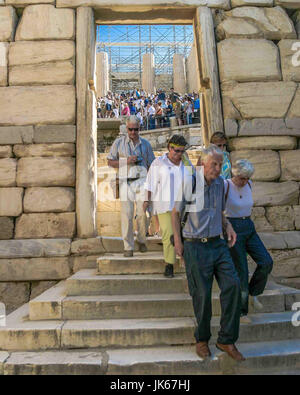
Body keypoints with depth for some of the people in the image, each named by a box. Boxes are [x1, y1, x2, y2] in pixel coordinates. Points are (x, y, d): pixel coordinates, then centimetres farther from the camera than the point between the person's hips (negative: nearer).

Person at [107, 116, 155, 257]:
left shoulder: (145, 143, 13)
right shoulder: (119, 142, 9)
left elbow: (151, 164, 16)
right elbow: (110, 162, 8)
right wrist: (126, 161, -7)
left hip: (142, 181, 1)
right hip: (126, 182, -1)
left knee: (142, 213, -5)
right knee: (126, 215, -3)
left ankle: (141, 240, 19)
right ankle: (128, 247, 7)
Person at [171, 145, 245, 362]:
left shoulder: (220, 183, 8)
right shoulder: (189, 184, -9)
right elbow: (176, 212, 1)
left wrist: (228, 226, 3)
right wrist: (178, 241, -1)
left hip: (218, 244, 5)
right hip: (195, 246, -5)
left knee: (233, 285, -5)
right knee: (202, 294, 1)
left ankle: (227, 340, 11)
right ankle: (202, 339, 26)